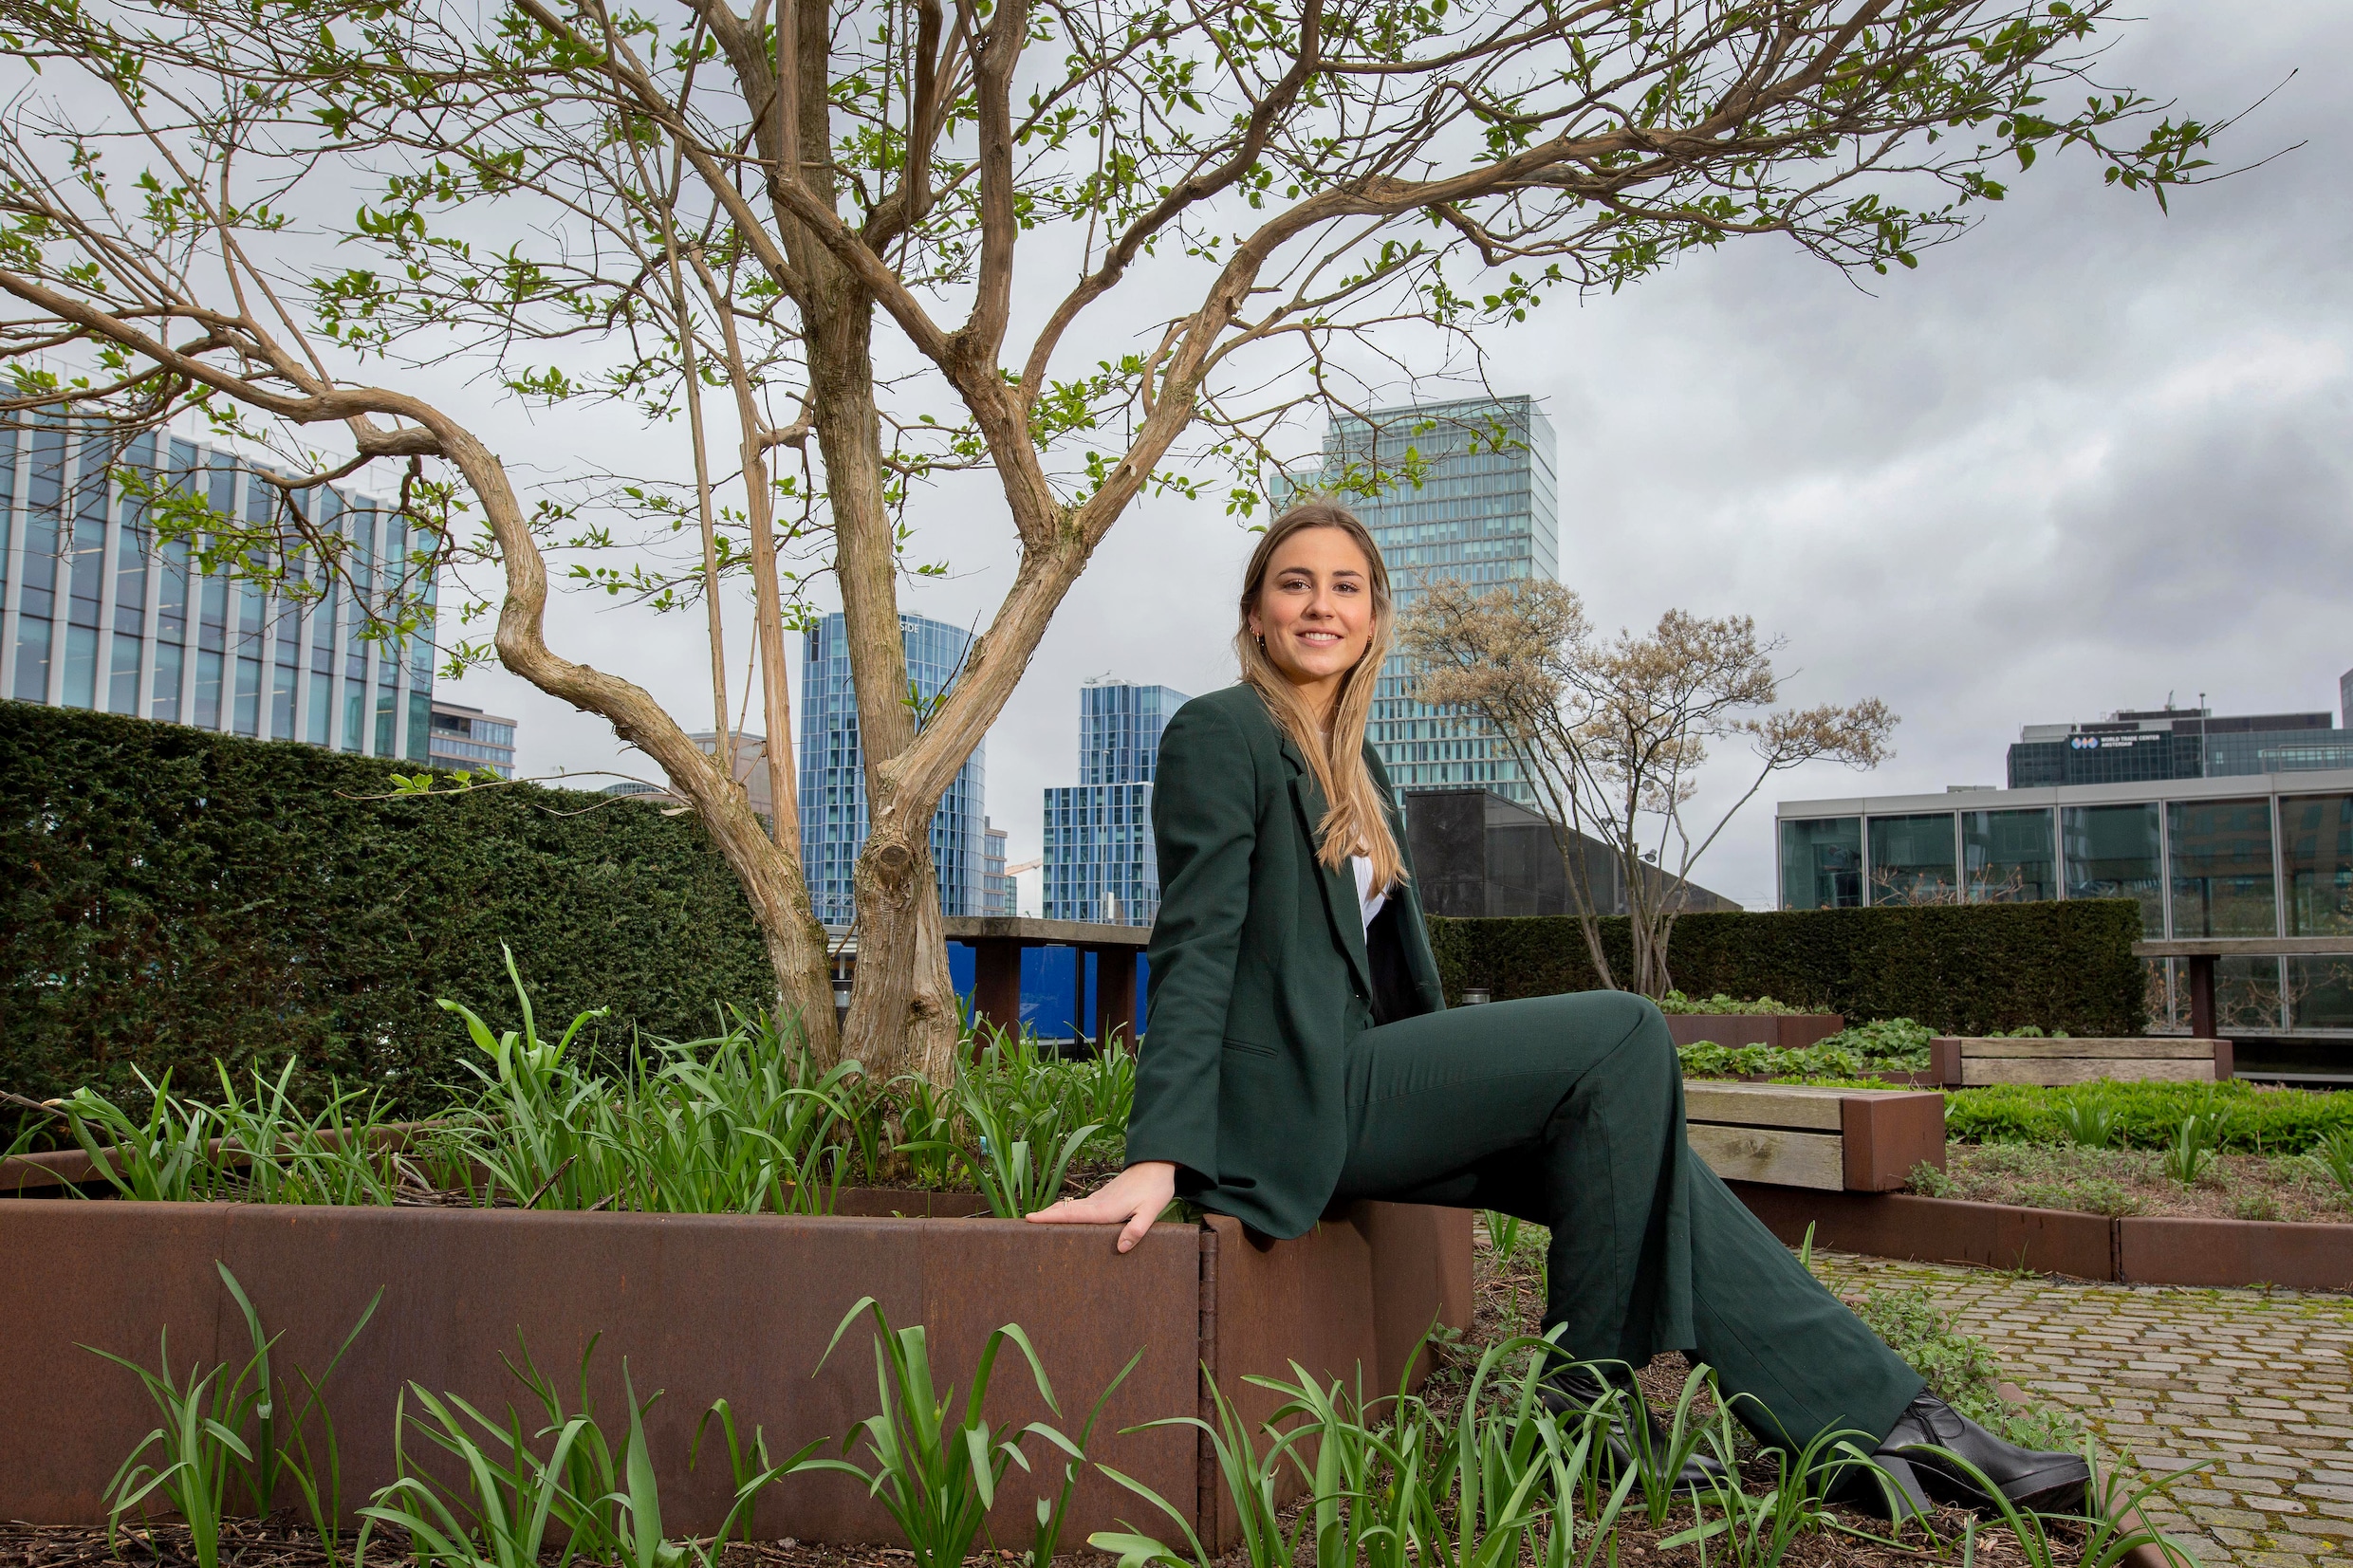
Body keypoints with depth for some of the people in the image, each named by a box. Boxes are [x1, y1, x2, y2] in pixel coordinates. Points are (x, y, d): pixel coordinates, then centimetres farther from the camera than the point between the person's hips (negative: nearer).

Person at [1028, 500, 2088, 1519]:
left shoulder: (1356, 766, 19)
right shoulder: (1219, 735, -7)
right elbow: (1194, 949, -16)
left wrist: (1463, 1094, 22)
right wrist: (1157, 1158, -22)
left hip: (1361, 1086, 8)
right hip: (1292, 1105, -8)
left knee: (1640, 1166, -5)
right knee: (1624, 1034, -14)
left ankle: (1883, 1421, 1)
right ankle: (1585, 1393, -5)